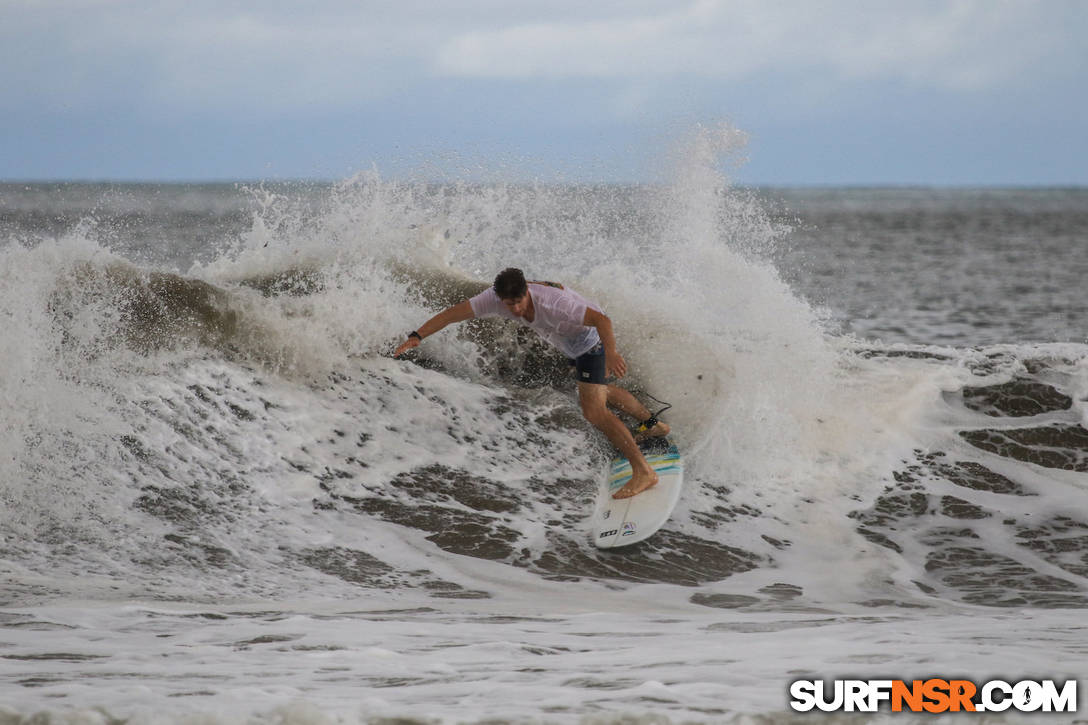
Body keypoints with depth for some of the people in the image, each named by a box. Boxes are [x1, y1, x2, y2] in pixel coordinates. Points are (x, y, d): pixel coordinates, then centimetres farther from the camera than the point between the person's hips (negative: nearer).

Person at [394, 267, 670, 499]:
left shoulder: (552, 303, -42)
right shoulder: (496, 298, -25)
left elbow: (602, 320, -44)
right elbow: (453, 313, -23)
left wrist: (611, 353, -60)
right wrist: (417, 336, -33)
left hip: (591, 340, -9)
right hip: (571, 345, 9)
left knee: (593, 411, -20)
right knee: (600, 392, 31)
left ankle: (643, 471, -15)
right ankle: (652, 424, 55)